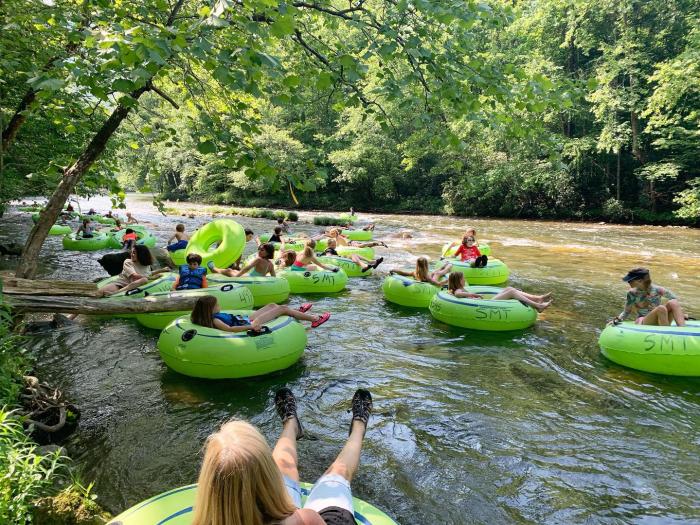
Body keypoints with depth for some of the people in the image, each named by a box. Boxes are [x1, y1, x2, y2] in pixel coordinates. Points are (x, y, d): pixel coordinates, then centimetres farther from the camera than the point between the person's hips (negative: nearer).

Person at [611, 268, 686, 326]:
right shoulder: (632, 294, -3)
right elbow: (627, 312, 4)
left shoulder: (657, 290, -3)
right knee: (661, 308, -29)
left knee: (672, 303, -21)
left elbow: (675, 300, 8)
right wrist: (618, 319, -14)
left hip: (661, 323, 2)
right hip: (642, 323, -2)